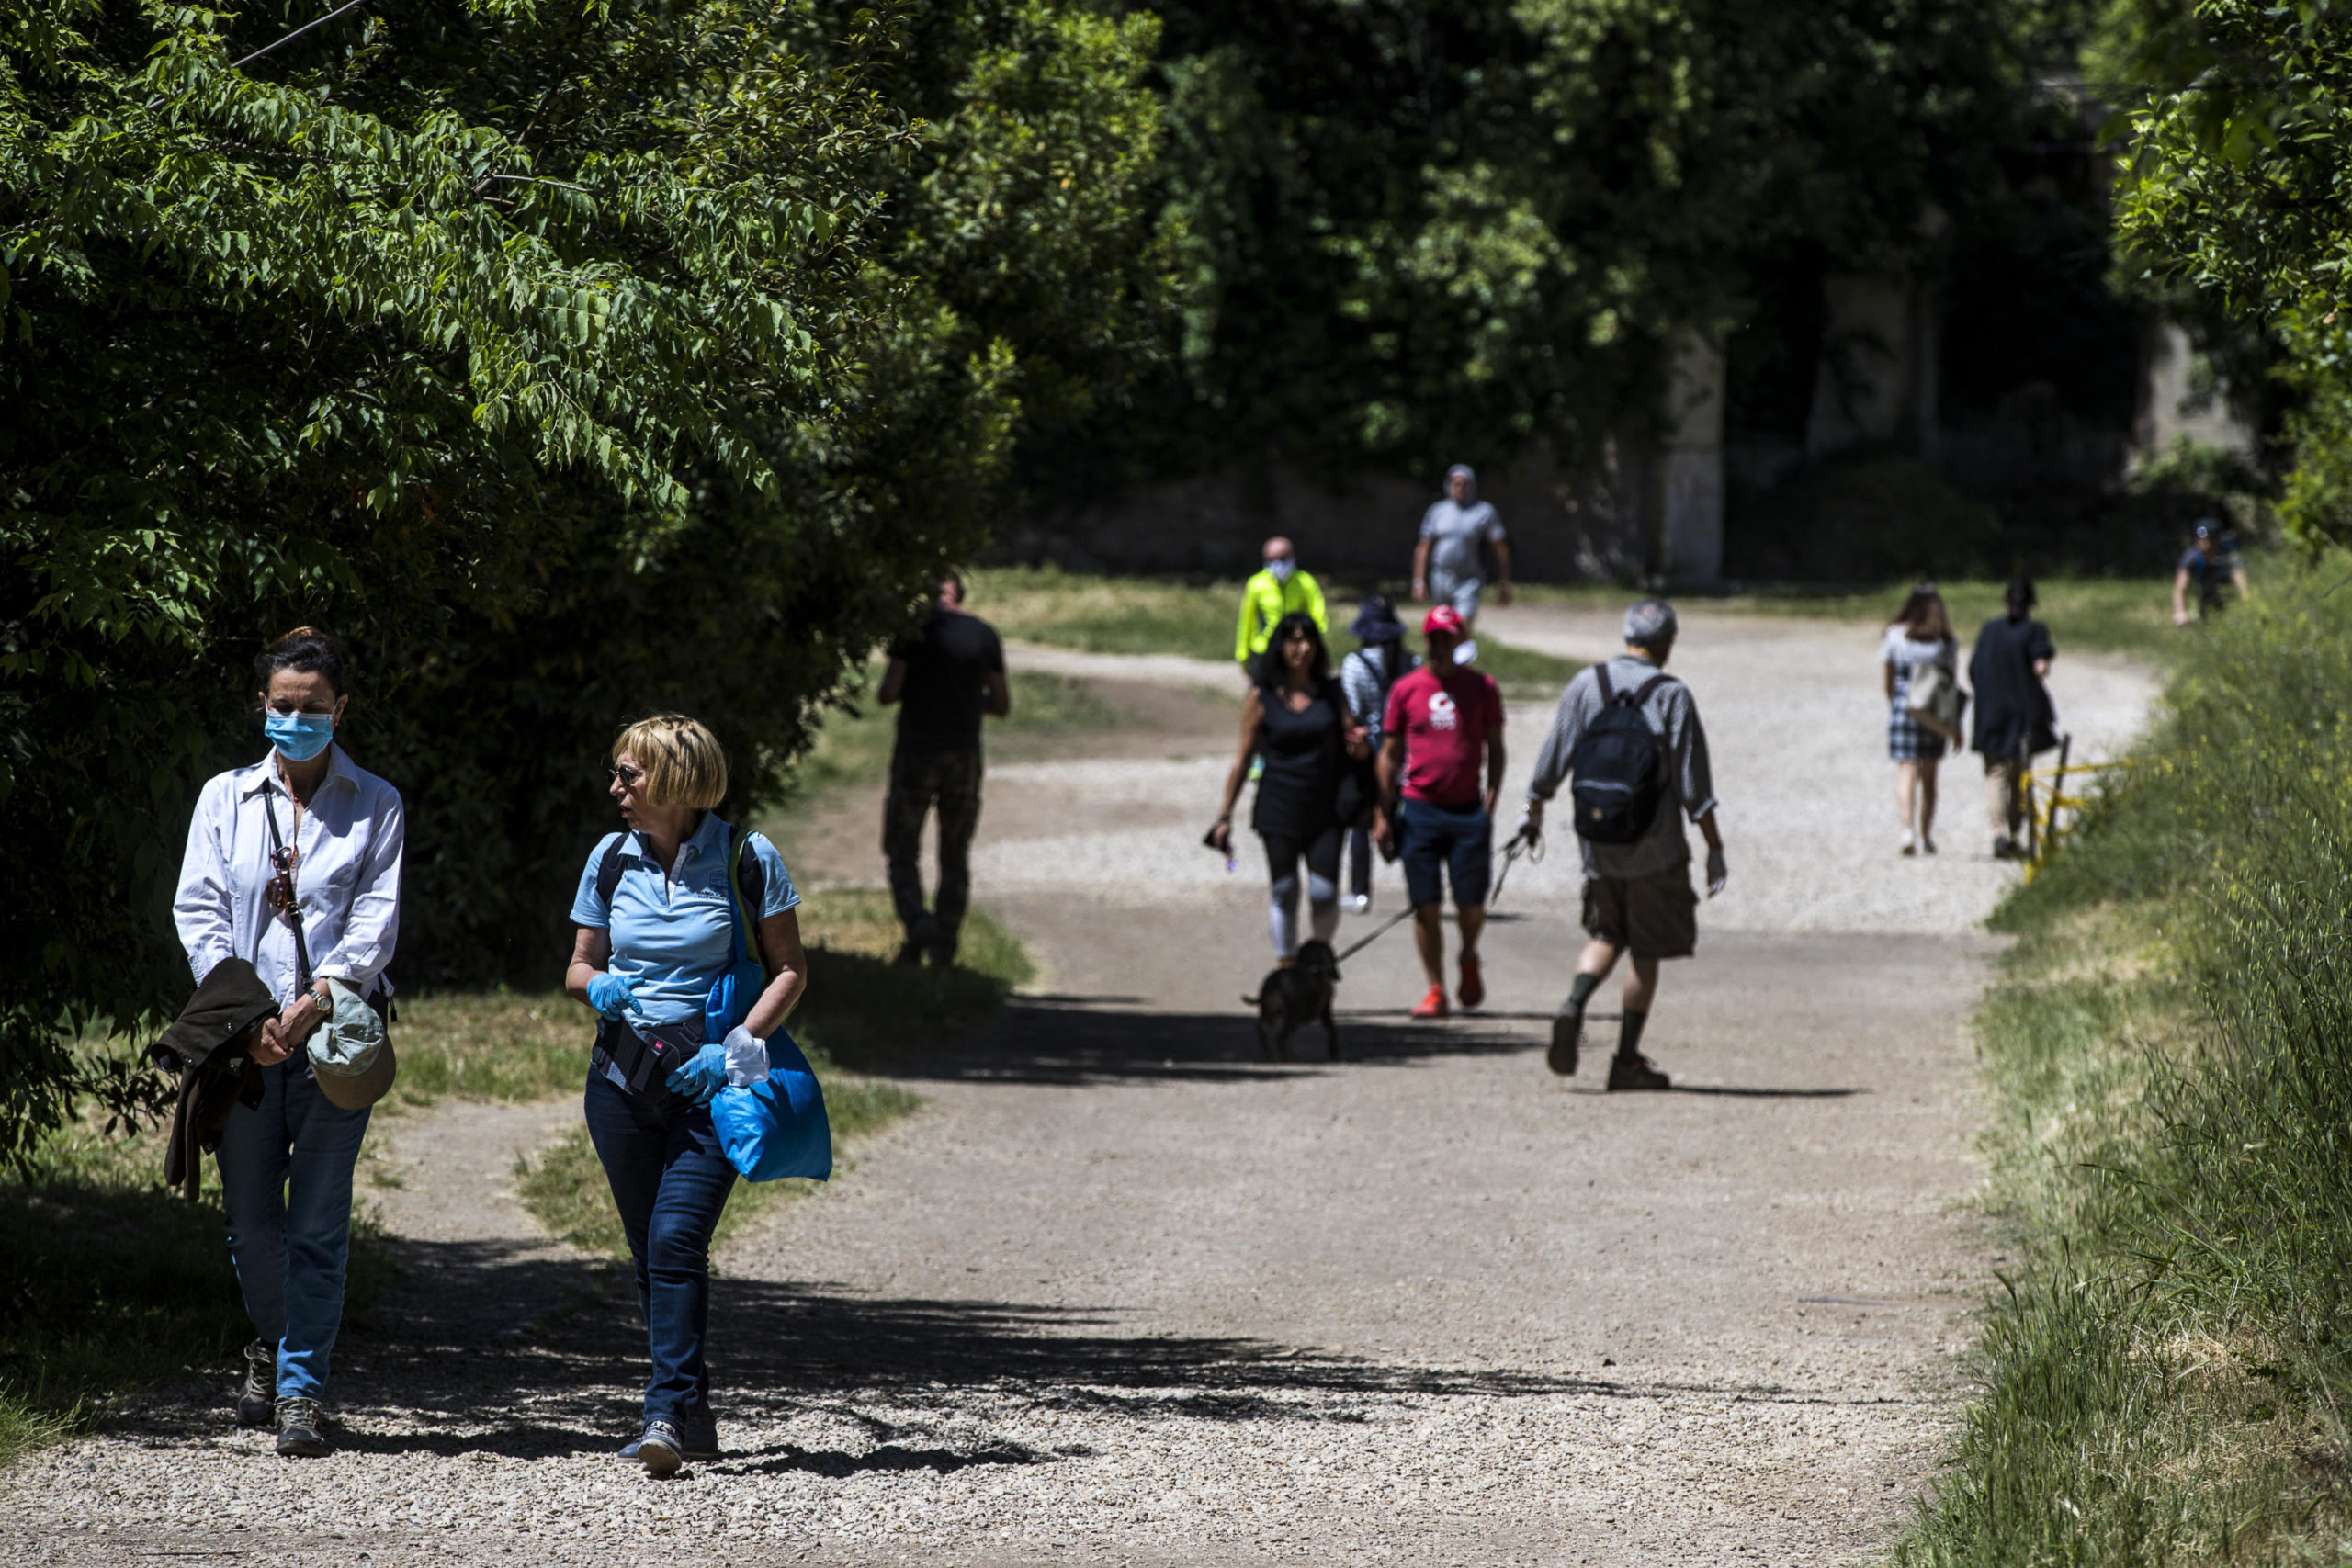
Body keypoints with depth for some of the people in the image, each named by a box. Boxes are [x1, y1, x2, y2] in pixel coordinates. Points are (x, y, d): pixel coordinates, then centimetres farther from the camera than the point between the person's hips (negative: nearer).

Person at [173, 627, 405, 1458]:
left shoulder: (375, 805, 7)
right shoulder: (225, 798, 11)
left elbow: (378, 919, -1)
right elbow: (198, 910, 3)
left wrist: (322, 996, -17)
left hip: (335, 1032, -2)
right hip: (244, 1036, 2)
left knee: (318, 1221, -5)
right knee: (250, 1213, 6)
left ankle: (302, 1386, 1)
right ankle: (270, 1337, 33)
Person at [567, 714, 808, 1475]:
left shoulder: (747, 859, -5)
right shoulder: (611, 859, 6)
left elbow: (790, 969, 0)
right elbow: (579, 965, 16)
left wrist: (734, 1047, -14)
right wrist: (598, 987, -9)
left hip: (710, 1077, -4)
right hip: (624, 1072, 5)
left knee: (676, 1240, -18)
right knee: (650, 1250, 8)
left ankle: (669, 1410, -18)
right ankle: (692, 1416, 18)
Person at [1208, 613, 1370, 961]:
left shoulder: (1332, 694, 6)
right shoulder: (1263, 698, 1)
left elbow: (1354, 748, 12)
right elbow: (1243, 758, 5)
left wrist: (1360, 745, -13)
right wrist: (1225, 815, 4)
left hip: (1324, 812, 1)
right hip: (1278, 812, -1)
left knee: (1324, 893, -7)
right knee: (1283, 892, 3)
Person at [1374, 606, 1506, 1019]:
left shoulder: (1482, 686, 4)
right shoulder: (1405, 689, 4)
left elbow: (1494, 748, 9)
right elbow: (1389, 754, 9)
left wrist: (1490, 802, -4)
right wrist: (1381, 814, 4)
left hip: (1468, 810, 0)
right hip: (1419, 810, 0)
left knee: (1471, 908, -1)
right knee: (1426, 907, -1)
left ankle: (1469, 958, 30)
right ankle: (1435, 991, 8)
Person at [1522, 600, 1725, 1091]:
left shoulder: (1585, 684, 0)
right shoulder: (1672, 696, -10)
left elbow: (1553, 756, 4)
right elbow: (1694, 784, -10)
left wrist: (1534, 811, 20)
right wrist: (1714, 848, -5)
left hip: (1597, 842, 3)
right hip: (1655, 847, -3)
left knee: (1606, 935, 20)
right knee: (1647, 951, 7)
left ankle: (1574, 1005, -9)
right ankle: (1627, 1060, 7)